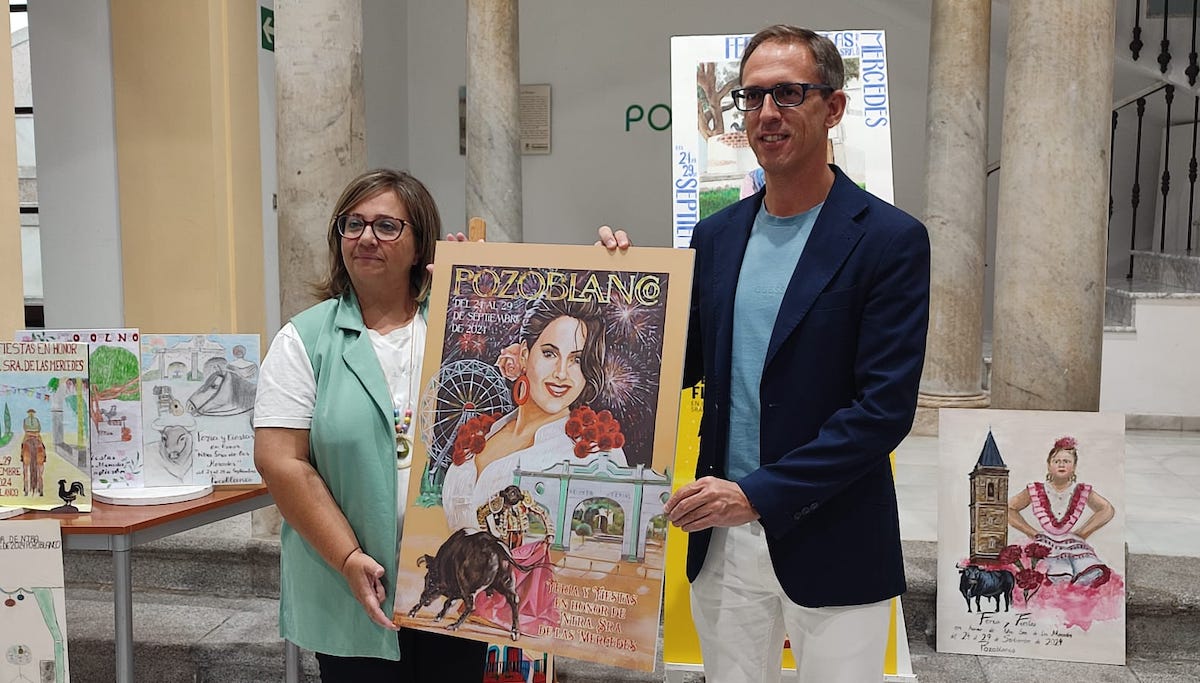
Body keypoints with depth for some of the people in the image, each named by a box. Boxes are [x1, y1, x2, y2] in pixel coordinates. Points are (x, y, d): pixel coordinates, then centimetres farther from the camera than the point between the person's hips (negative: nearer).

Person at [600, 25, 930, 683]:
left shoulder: (890, 239, -10)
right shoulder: (715, 234, 6)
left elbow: (885, 406, -15)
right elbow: (683, 364, 10)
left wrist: (760, 493, -20)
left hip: (832, 549, -4)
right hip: (723, 539, 5)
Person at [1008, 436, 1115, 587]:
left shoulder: (1082, 491, 11)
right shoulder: (1036, 491, 8)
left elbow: (1107, 510, 19)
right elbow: (1009, 508, 14)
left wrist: (1083, 533, 9)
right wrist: (1032, 533, 5)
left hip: (1075, 544, 2)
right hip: (1047, 545, -2)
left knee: (1095, 574, -32)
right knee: (1061, 575, -37)